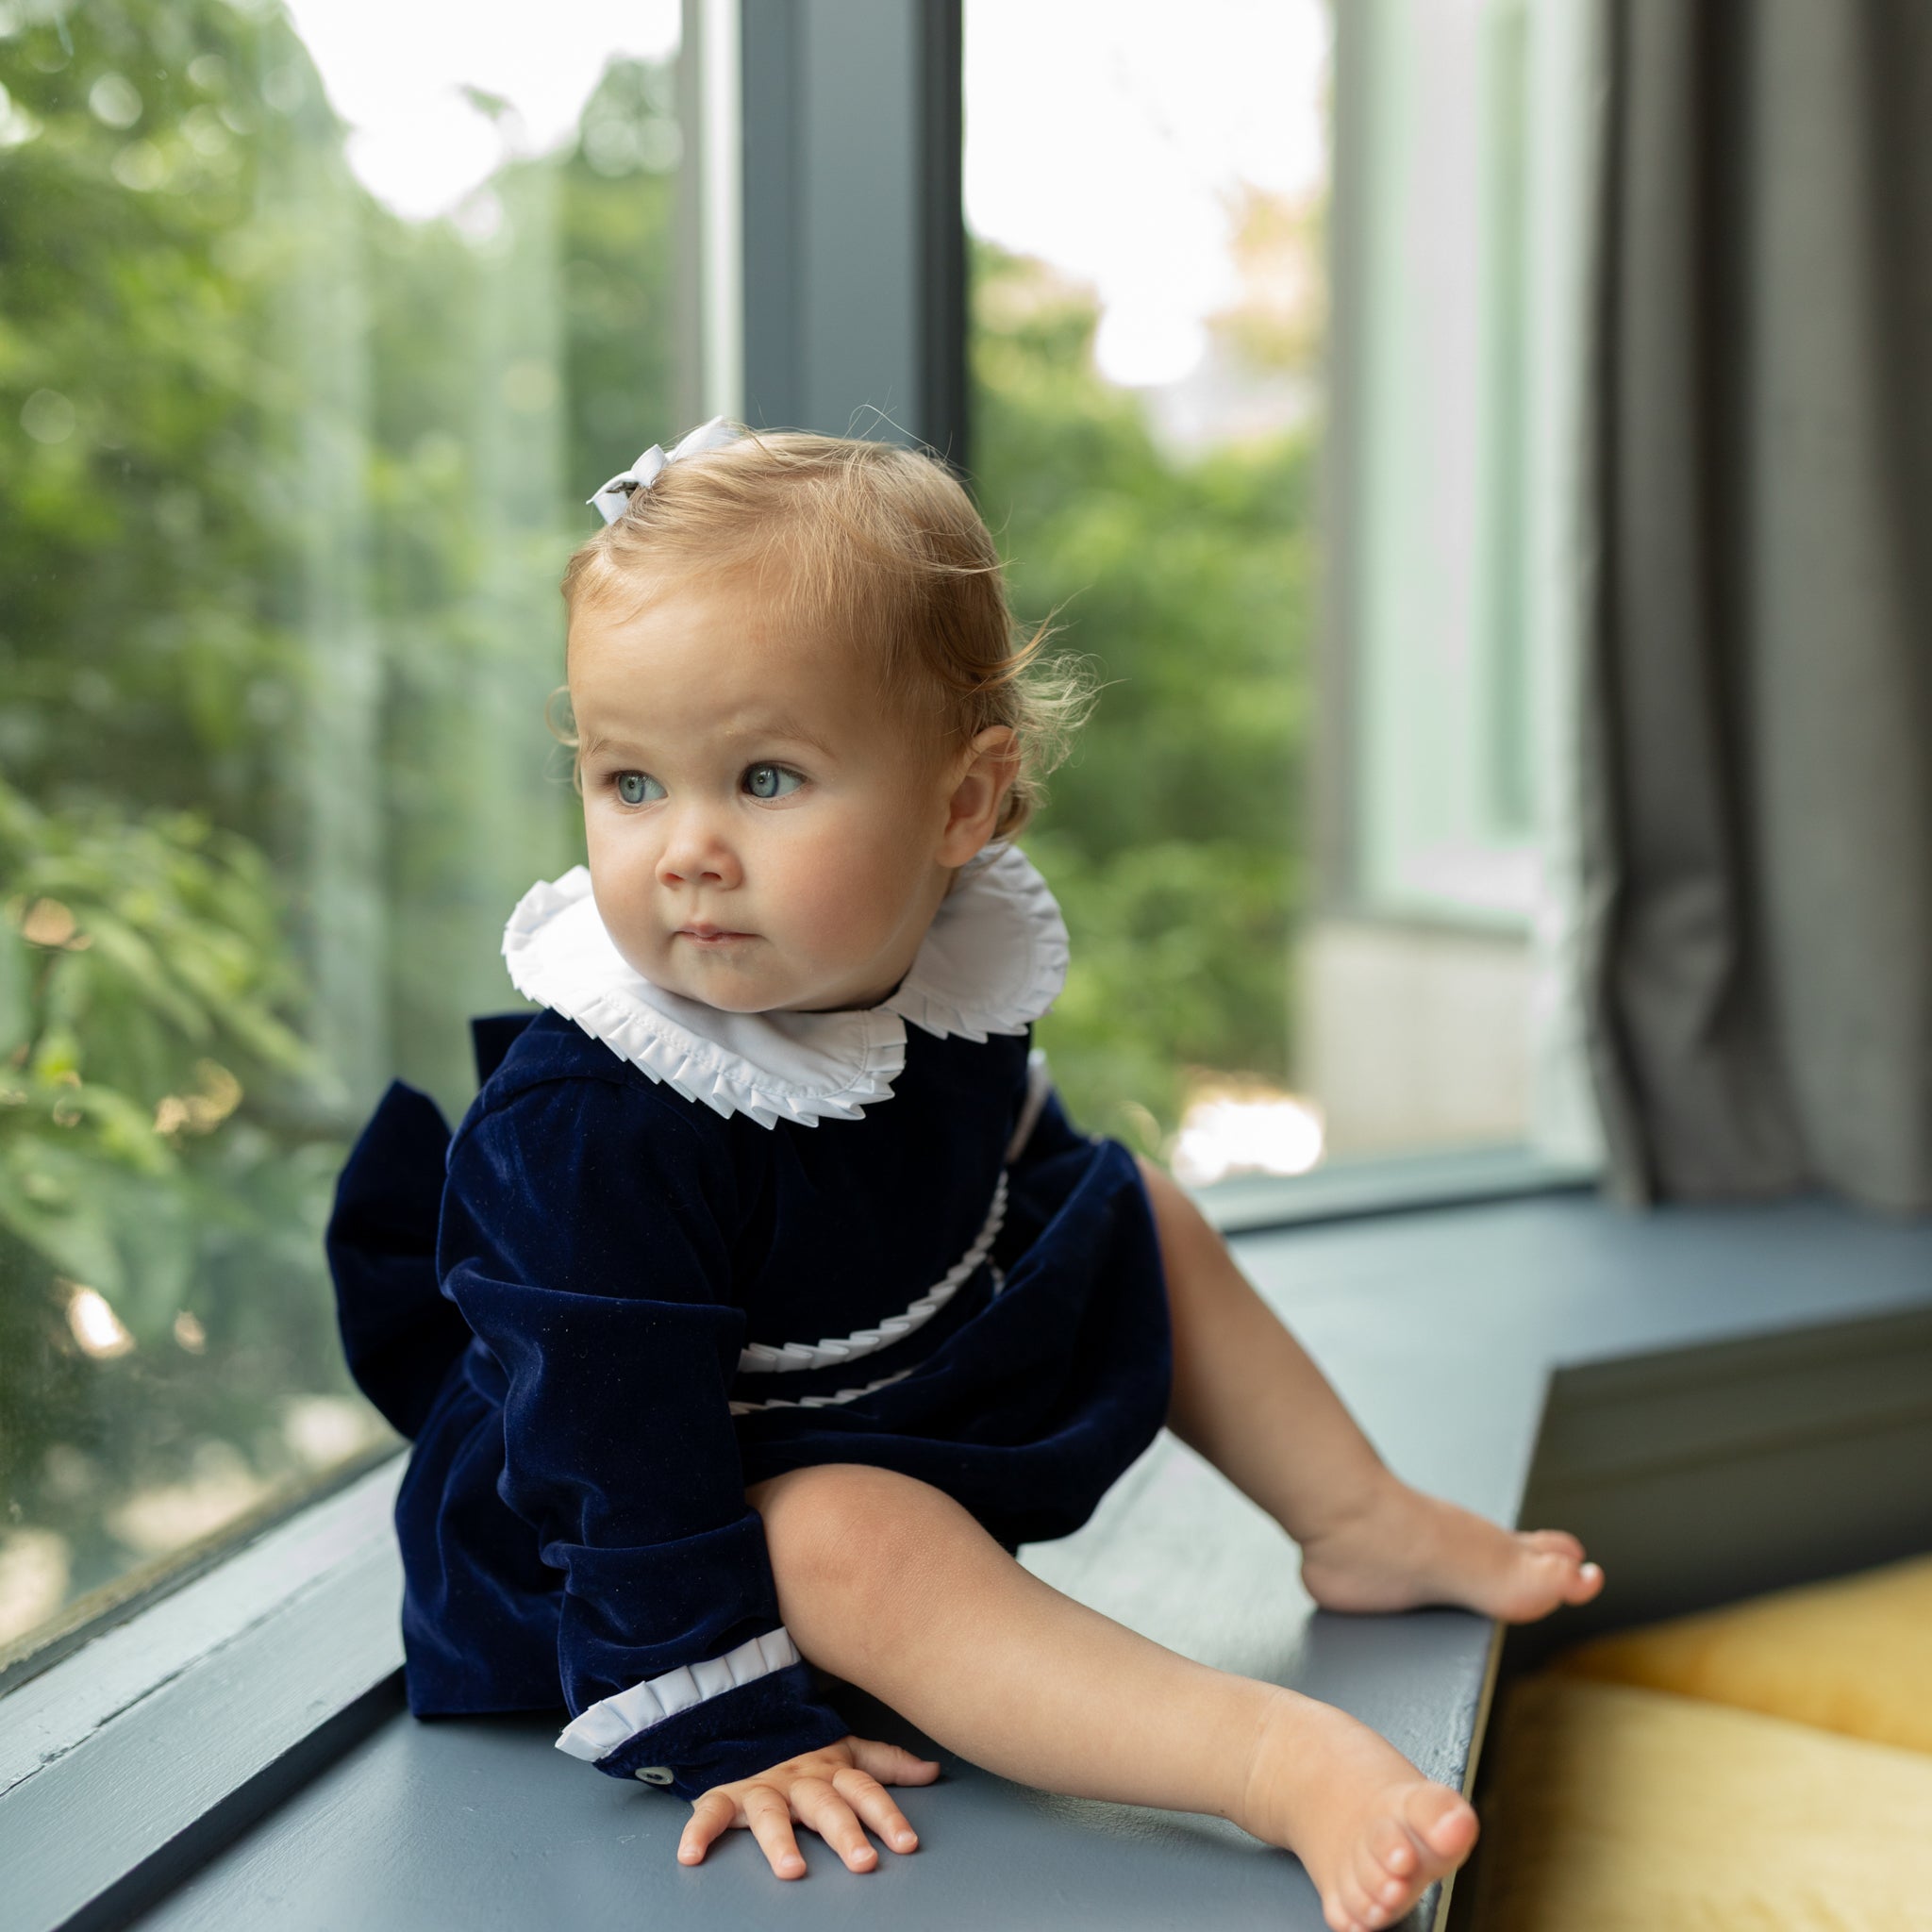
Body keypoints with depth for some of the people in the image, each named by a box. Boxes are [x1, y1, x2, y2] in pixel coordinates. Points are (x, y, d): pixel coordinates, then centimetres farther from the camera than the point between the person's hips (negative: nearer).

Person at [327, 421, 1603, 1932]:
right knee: (846, 1534, -37)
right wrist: (728, 1730, -30)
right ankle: (1284, 1761, -43)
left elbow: (1015, 1161, 11)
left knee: (1141, 1215, 9)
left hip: (940, 1383, 8)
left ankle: (1365, 1527, 19)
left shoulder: (954, 965, -13)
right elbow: (617, 1453, -31)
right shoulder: (588, 1130, -34)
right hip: (729, 1508, -8)